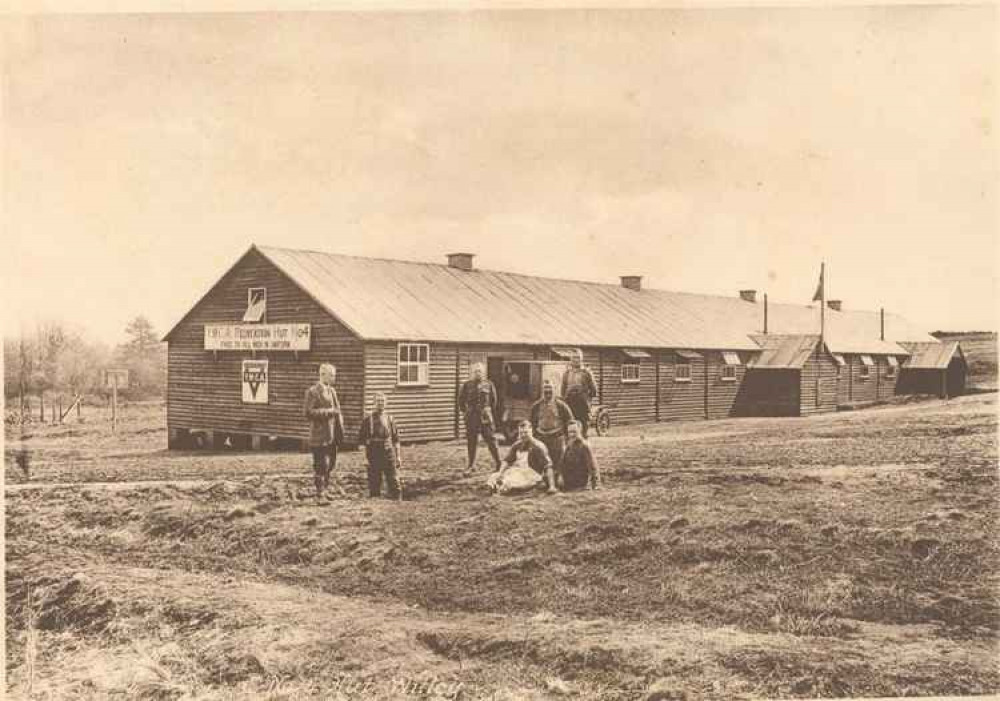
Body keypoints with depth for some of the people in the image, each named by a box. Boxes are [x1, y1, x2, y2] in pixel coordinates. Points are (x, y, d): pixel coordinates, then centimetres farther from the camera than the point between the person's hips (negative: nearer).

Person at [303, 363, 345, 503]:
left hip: (332, 435, 8)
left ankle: (327, 485, 33)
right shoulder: (312, 392, -11)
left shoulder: (332, 391, 15)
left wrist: (340, 431, 10)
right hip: (320, 436, -8)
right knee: (321, 465, -3)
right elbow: (309, 413, -19)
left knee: (331, 463, 16)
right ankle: (319, 494, 4)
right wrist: (328, 412, -20)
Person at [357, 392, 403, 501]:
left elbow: (396, 439, 11)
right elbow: (360, 440, 6)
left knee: (394, 481, -2)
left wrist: (398, 456, 8)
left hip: (389, 452, 1)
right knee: (374, 483, 2)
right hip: (374, 455, -1)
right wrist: (369, 441, -12)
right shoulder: (368, 419, 3)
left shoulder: (389, 418, 8)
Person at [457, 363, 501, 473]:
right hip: (471, 416, 1)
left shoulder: (488, 384, 5)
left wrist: (491, 413, 7)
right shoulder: (467, 385, 6)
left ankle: (498, 463, 3)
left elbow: (493, 400, 9)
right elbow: (461, 399, 13)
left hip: (485, 416, -1)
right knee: (471, 441, 5)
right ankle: (471, 465, 14)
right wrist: (464, 411, 5)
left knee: (490, 439, -3)